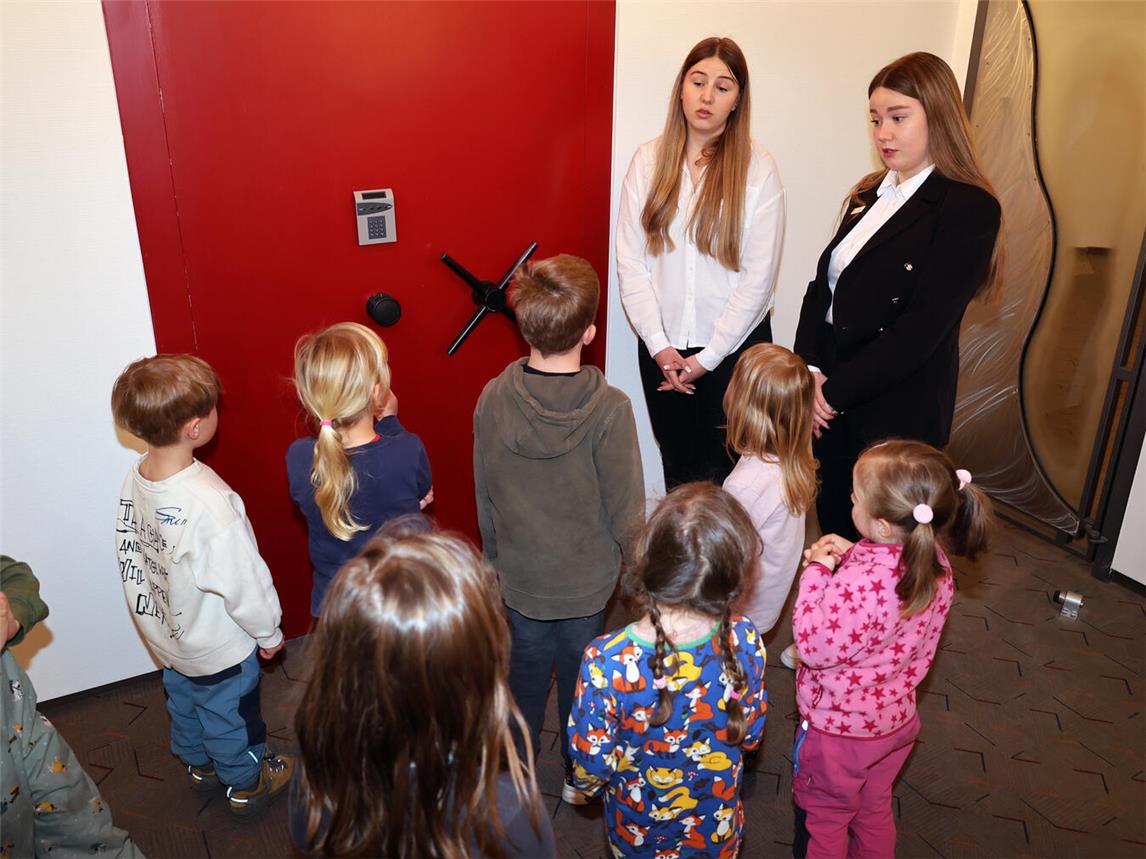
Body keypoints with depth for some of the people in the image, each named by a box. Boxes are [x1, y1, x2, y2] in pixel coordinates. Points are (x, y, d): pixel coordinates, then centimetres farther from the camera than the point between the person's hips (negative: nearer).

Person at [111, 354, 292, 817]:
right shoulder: (210, 502, -38)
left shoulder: (135, 478, -15)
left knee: (183, 700, 30)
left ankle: (199, 763, 56)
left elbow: (131, 555, 0)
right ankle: (246, 783, 44)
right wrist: (269, 632, -11)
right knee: (229, 716, 19)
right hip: (218, 648, -7)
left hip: (165, 632, 7)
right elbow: (244, 580, -28)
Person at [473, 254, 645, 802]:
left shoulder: (493, 399, -17)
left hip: (519, 574, 2)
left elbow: (485, 496, -4)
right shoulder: (608, 409, -25)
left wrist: (495, 558, 12)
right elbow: (625, 508, -16)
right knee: (580, 674, 20)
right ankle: (578, 775, 42)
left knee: (527, 665, 23)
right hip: (586, 578, -2)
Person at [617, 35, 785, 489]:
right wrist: (659, 345, -9)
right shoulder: (649, 159, 0)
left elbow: (758, 277, -8)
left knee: (725, 468, 9)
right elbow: (629, 259, -3)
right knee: (678, 463, 15)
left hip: (734, 347, -2)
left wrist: (707, 357, -10)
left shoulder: (758, 167, -7)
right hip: (663, 345, 2)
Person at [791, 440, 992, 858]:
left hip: (839, 731, -7)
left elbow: (814, 646, -28)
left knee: (824, 819, 20)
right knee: (875, 809, 30)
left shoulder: (859, 584, -39)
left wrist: (818, 572, -22)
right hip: (896, 721, 7)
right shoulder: (935, 566, -13)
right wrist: (851, 557, -7)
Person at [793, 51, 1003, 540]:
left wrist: (835, 391, -16)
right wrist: (810, 370, -6)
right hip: (831, 398, 6)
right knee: (832, 526, 15)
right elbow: (823, 284, 8)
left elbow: (923, 326, -18)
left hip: (897, 413, -6)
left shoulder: (970, 210, -11)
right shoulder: (870, 194, 10)